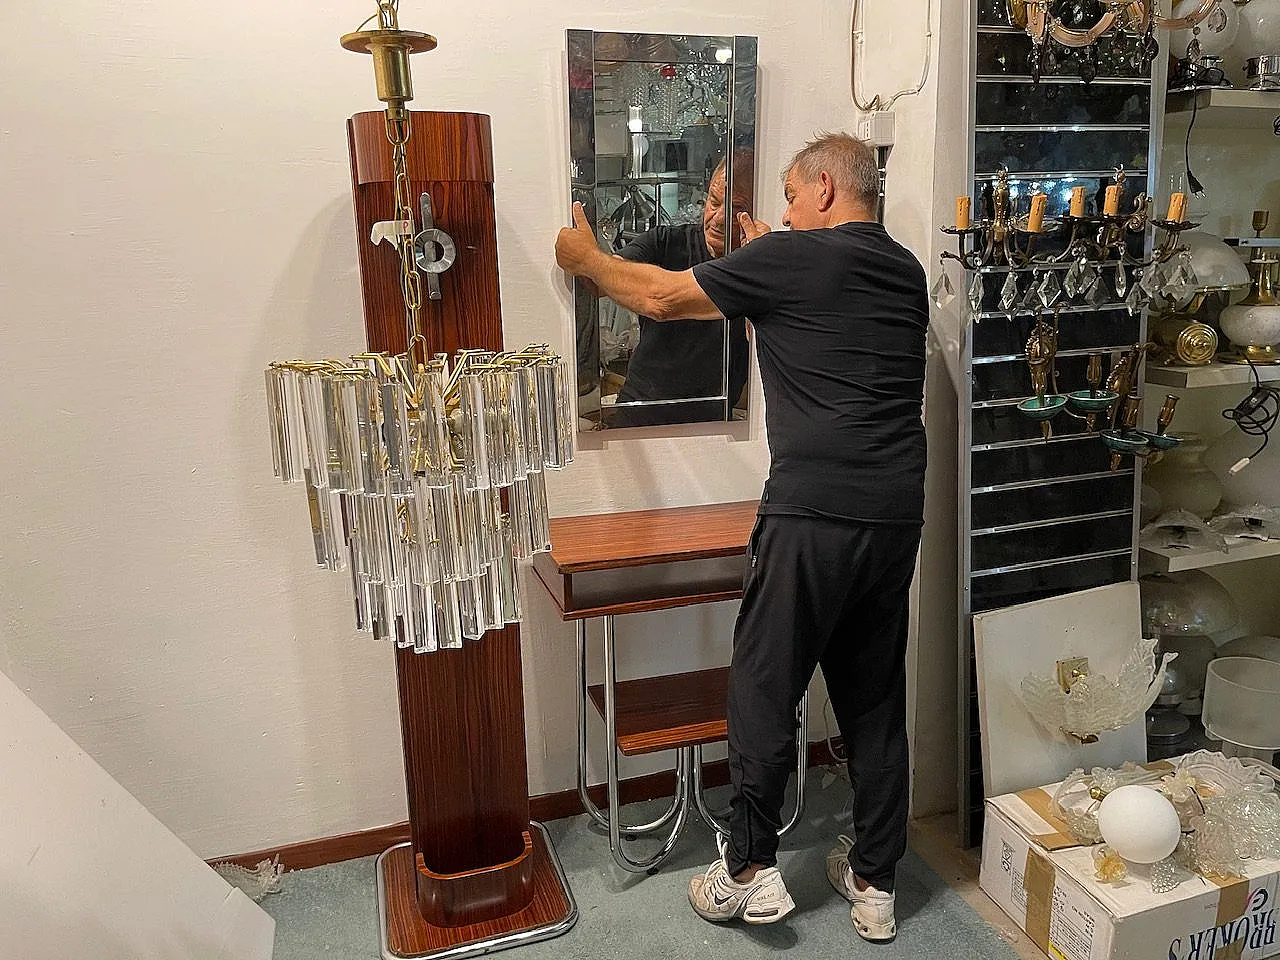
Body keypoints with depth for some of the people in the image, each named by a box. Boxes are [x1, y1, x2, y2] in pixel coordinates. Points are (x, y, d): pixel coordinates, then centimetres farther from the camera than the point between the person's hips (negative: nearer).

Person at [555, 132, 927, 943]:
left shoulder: (789, 257, -3)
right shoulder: (907, 270, 15)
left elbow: (663, 298, 6)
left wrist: (587, 258, 23)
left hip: (814, 516, -7)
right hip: (898, 516, 7)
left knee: (765, 691, 7)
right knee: (875, 700, 15)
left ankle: (751, 870, 19)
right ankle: (874, 882, 27)